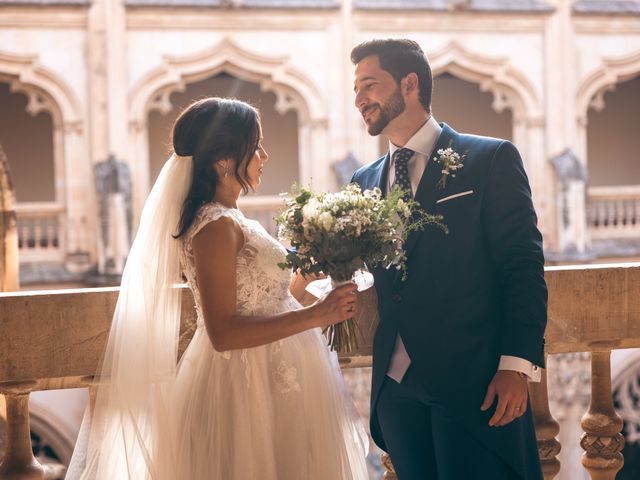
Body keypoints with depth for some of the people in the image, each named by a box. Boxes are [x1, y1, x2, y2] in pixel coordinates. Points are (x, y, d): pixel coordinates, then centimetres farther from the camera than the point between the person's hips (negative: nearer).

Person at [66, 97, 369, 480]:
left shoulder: (230, 220, 11)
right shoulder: (217, 226, -18)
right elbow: (223, 333, -23)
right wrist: (315, 315, -24)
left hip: (273, 382, 9)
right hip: (251, 388, -9)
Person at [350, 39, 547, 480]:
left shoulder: (491, 159, -2)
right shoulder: (365, 181, 14)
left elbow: (524, 266, -7)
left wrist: (517, 365, -15)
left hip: (475, 382, -5)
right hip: (397, 386, 5)